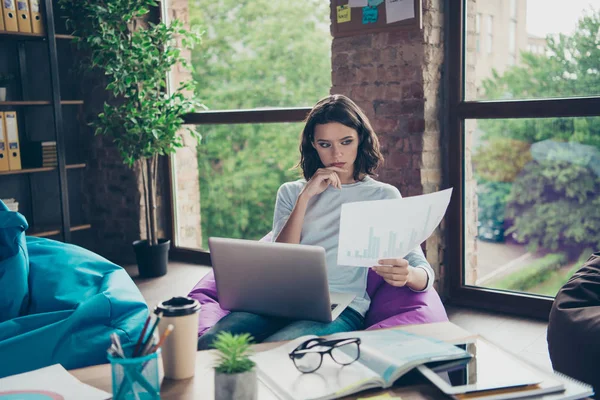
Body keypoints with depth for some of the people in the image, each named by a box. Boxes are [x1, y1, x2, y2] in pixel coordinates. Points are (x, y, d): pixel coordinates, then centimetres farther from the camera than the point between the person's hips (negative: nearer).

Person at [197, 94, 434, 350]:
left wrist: (407, 274, -22)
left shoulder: (383, 195, 11)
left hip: (341, 307, -2)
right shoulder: (291, 192, 19)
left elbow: (424, 273, 3)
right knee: (207, 343, -28)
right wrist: (305, 197, -4)